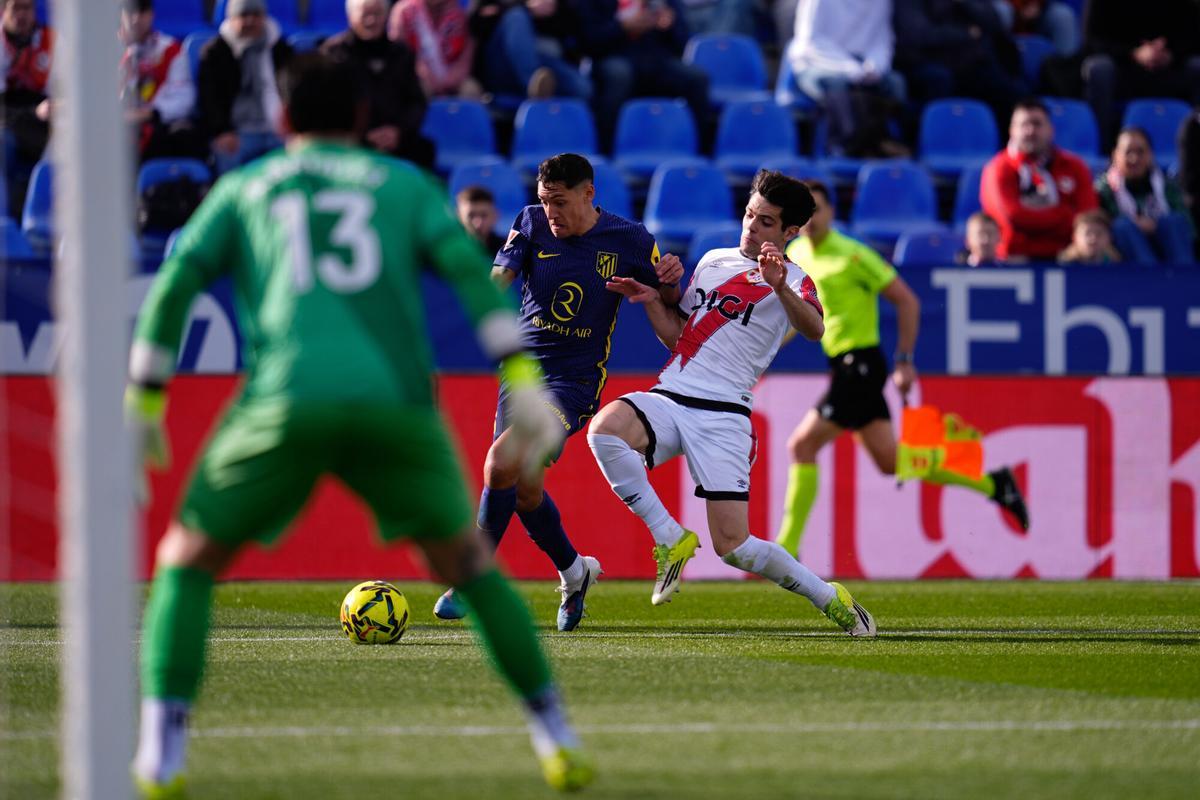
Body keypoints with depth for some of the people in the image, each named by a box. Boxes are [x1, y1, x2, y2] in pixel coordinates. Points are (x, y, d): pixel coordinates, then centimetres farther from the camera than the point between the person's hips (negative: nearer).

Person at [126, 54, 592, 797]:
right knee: (463, 557, 23)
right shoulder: (405, 183, 22)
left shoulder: (243, 189, 22)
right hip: (396, 399, 1)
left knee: (188, 560, 15)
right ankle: (557, 740, 17)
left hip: (283, 402, -1)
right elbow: (467, 264, 5)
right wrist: (522, 381, -1)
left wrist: (144, 407, 13)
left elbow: (176, 284, 9)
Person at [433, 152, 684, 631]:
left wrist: (671, 282, -17)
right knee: (524, 488, 5)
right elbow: (498, 278, -7)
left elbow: (666, 303, 6)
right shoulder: (532, 223, 1)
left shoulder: (628, 240, -4)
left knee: (502, 463, -23)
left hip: (575, 380, -5)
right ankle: (574, 573, 32)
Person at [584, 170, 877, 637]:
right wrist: (652, 300, 8)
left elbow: (813, 330, -19)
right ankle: (669, 539, -15)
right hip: (668, 399, 5)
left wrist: (780, 286, -36)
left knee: (732, 545, -12)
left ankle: (829, 598, 12)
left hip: (724, 414, -4)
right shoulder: (713, 261, 20)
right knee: (605, 428, -30)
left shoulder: (792, 281, 3)